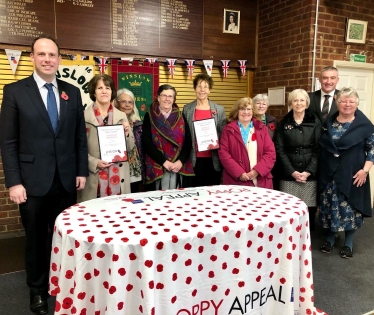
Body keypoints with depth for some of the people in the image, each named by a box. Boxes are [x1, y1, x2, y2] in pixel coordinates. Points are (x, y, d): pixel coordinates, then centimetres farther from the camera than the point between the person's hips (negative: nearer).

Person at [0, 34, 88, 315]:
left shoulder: (72, 92, 7)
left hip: (66, 180, 3)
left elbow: (80, 136, 9)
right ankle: (38, 289, 32)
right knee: (36, 238, 12)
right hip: (33, 181, -2)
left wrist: (82, 171, 5)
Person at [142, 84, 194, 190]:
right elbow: (146, 143, -6)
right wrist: (164, 161, -14)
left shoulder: (180, 117, 10)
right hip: (157, 167, -2)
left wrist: (180, 161, -11)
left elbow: (188, 142, 4)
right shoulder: (149, 117, 3)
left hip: (179, 167, 3)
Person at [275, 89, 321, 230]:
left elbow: (318, 149, 1)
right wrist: (292, 171, -8)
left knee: (309, 207, -1)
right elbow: (279, 149, 2)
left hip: (309, 174, 0)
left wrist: (309, 171, -9)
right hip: (289, 174, 0)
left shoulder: (315, 122, 6)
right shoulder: (284, 123, 7)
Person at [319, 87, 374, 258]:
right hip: (329, 174, 3)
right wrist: (321, 169, 3)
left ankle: (348, 242, 24)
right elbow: (320, 146, 9)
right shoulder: (328, 123, 4)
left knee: (351, 207, 6)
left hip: (352, 175, -2)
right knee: (330, 206, 10)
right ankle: (330, 238, 29)